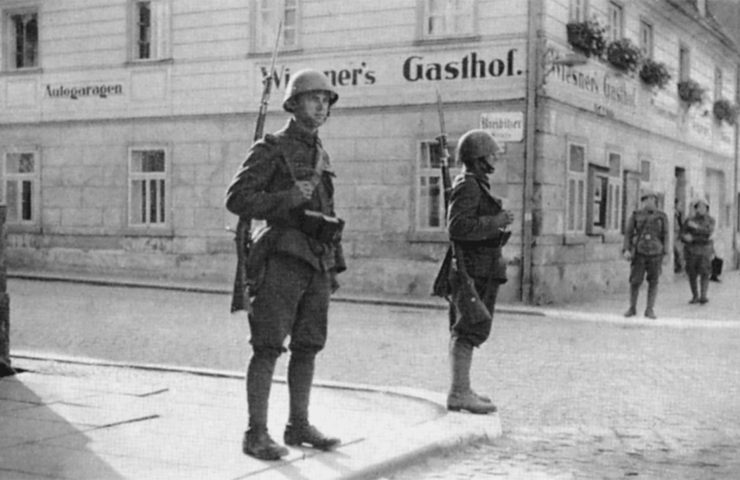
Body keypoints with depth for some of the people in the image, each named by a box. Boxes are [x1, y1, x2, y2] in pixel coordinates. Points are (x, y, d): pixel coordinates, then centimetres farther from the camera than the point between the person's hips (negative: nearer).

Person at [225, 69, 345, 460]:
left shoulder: (320, 156, 18)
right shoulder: (271, 149, -4)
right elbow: (236, 199, -11)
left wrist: (335, 266, 17)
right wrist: (287, 199, -22)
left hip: (316, 263, 7)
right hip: (282, 258, -7)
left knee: (308, 346, 9)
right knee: (269, 347, -7)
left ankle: (298, 425, 18)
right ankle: (256, 434, -3)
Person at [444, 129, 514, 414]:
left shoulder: (475, 185, 19)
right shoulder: (468, 186, -14)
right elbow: (457, 227, -24)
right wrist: (495, 222, -21)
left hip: (478, 268, 11)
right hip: (477, 269, -11)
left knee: (463, 331, 12)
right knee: (470, 331, -10)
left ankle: (460, 390, 18)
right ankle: (459, 393, -9)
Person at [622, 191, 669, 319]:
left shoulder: (662, 216, 1)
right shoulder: (635, 215, 0)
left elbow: (665, 236, 3)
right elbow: (628, 233, -1)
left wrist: (666, 254, -2)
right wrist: (626, 250, -13)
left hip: (656, 254, 0)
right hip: (639, 253, 0)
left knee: (653, 282, 0)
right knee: (635, 282, -1)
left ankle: (649, 310, 8)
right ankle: (632, 308, 13)